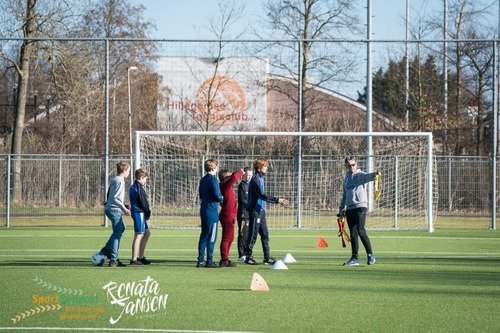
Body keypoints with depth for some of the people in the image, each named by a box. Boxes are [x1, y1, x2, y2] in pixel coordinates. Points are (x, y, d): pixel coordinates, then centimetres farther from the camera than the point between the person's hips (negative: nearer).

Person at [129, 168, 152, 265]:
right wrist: (148, 213, -2)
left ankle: (140, 257, 20)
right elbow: (143, 202, -15)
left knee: (147, 233, 18)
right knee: (138, 235, -8)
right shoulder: (139, 188, -14)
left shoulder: (132, 187, 17)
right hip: (139, 213, -10)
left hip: (135, 212, 10)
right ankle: (134, 259, -9)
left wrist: (147, 213, 14)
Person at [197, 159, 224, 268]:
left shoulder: (203, 180, 13)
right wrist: (222, 198, 1)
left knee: (204, 236, 11)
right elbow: (217, 195, -20)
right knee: (211, 237, -4)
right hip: (212, 212, -8)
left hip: (203, 212, 8)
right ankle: (209, 262, -5)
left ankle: (201, 261, 11)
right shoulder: (213, 180, -12)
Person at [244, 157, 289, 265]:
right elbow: (262, 195, -22)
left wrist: (277, 200, 15)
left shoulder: (260, 178, 15)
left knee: (265, 234, 8)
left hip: (261, 211, 9)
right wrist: (276, 200, -22)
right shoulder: (255, 179, -15)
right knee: (253, 235, -3)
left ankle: (267, 258, 10)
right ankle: (248, 257, 3)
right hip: (255, 211, -9)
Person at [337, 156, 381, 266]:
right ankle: (354, 258, 10)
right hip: (349, 208, 6)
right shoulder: (346, 179, 19)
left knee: (360, 230, -16)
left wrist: (375, 174, -44)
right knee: (353, 234, 6)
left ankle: (370, 254, -10)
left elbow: (367, 177, -22)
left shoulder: (360, 175, 2)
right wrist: (341, 210, 22)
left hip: (360, 206, -6)